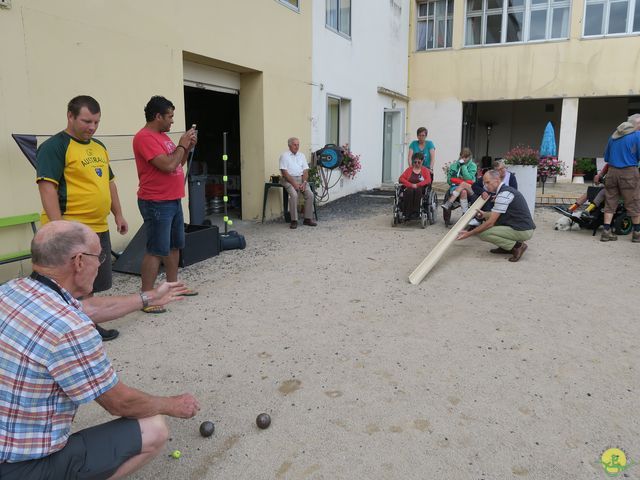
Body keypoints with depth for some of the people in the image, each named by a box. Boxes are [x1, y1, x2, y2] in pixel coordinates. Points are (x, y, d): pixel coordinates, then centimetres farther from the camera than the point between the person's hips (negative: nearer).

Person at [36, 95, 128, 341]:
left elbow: (109, 182, 23)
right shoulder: (54, 146, -9)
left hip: (99, 228, 8)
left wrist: (118, 214, 18)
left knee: (89, 284, 18)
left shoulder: (99, 146, 16)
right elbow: (47, 187, -17)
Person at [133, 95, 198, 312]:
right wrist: (182, 145, -10)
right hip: (157, 204, -10)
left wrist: (188, 147, 6)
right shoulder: (145, 137, -16)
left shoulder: (163, 135, 14)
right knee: (156, 250, -7)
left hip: (173, 200, 10)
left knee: (175, 245, 16)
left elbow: (178, 163, 21)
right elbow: (168, 165, -24)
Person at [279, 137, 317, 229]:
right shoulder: (284, 156, 0)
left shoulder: (302, 155, 15)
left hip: (301, 178, 5)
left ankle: (308, 219, -10)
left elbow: (305, 171, 9)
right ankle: (294, 221, -24)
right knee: (294, 195, -31)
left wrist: (304, 183, -9)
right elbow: (285, 173, -9)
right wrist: (294, 184, -19)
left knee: (310, 194, -19)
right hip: (288, 179, -4)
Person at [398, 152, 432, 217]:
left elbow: (428, 181, -1)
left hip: (421, 190, -1)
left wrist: (417, 185, -15)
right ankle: (407, 214, -38)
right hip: (409, 189, 1)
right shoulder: (409, 169, 19)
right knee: (410, 191, -35)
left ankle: (416, 211, -39)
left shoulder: (425, 170, 16)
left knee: (417, 190, -36)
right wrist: (411, 185, -11)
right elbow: (401, 179, 5)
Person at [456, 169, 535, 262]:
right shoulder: (506, 190, 11)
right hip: (523, 226, 10)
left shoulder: (503, 195, -19)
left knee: (483, 233, -15)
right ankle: (506, 246, 13)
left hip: (523, 231, -10)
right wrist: (485, 214, 8)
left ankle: (516, 246, -6)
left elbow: (490, 223, -20)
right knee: (489, 216, 15)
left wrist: (469, 233, -15)